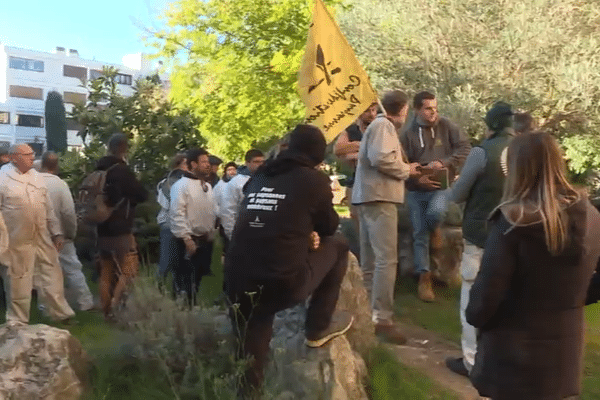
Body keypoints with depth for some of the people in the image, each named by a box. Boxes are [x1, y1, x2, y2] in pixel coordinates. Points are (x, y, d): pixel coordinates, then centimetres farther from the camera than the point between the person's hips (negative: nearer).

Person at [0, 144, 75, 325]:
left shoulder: (36, 176, 10)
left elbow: (48, 207, 13)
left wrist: (56, 232, 10)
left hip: (43, 237, 5)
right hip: (17, 241, -5)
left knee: (52, 275, 11)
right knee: (18, 281, 6)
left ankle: (61, 312, 24)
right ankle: (17, 321, 23)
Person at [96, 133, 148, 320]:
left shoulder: (98, 170, 8)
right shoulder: (122, 170, -16)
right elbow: (142, 195, -9)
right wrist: (128, 199, 9)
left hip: (102, 230, 8)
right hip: (121, 231, -8)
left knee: (106, 274, 13)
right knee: (128, 272, -1)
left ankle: (106, 312, 18)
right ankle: (115, 309, -10)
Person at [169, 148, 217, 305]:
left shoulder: (207, 186, 14)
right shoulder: (182, 185, -11)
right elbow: (177, 214, -18)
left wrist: (212, 234, 12)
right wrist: (186, 238, -20)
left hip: (205, 240, 8)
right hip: (189, 241, -7)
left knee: (197, 279, 16)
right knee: (185, 280, -4)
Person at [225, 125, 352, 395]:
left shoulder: (258, 178, 17)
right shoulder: (314, 180, 3)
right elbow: (330, 227, 16)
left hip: (237, 284, 5)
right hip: (283, 284, -5)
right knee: (337, 248, 18)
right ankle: (318, 328, 23)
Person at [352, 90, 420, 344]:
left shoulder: (379, 125, 25)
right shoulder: (384, 125, -7)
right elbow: (381, 158, -23)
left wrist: (403, 169, 18)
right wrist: (406, 170, -8)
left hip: (370, 196, 11)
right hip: (378, 196, -11)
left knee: (371, 260, 13)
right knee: (387, 259, -14)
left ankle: (368, 313, 20)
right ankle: (381, 318, -15)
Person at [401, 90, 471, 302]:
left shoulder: (446, 126, 0)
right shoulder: (408, 133, -2)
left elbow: (465, 148, -5)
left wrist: (444, 163, -19)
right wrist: (417, 178, -21)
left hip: (441, 186, -1)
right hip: (416, 190, 1)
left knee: (435, 211, -33)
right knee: (419, 235, 3)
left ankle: (434, 230, 4)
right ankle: (424, 277, 16)